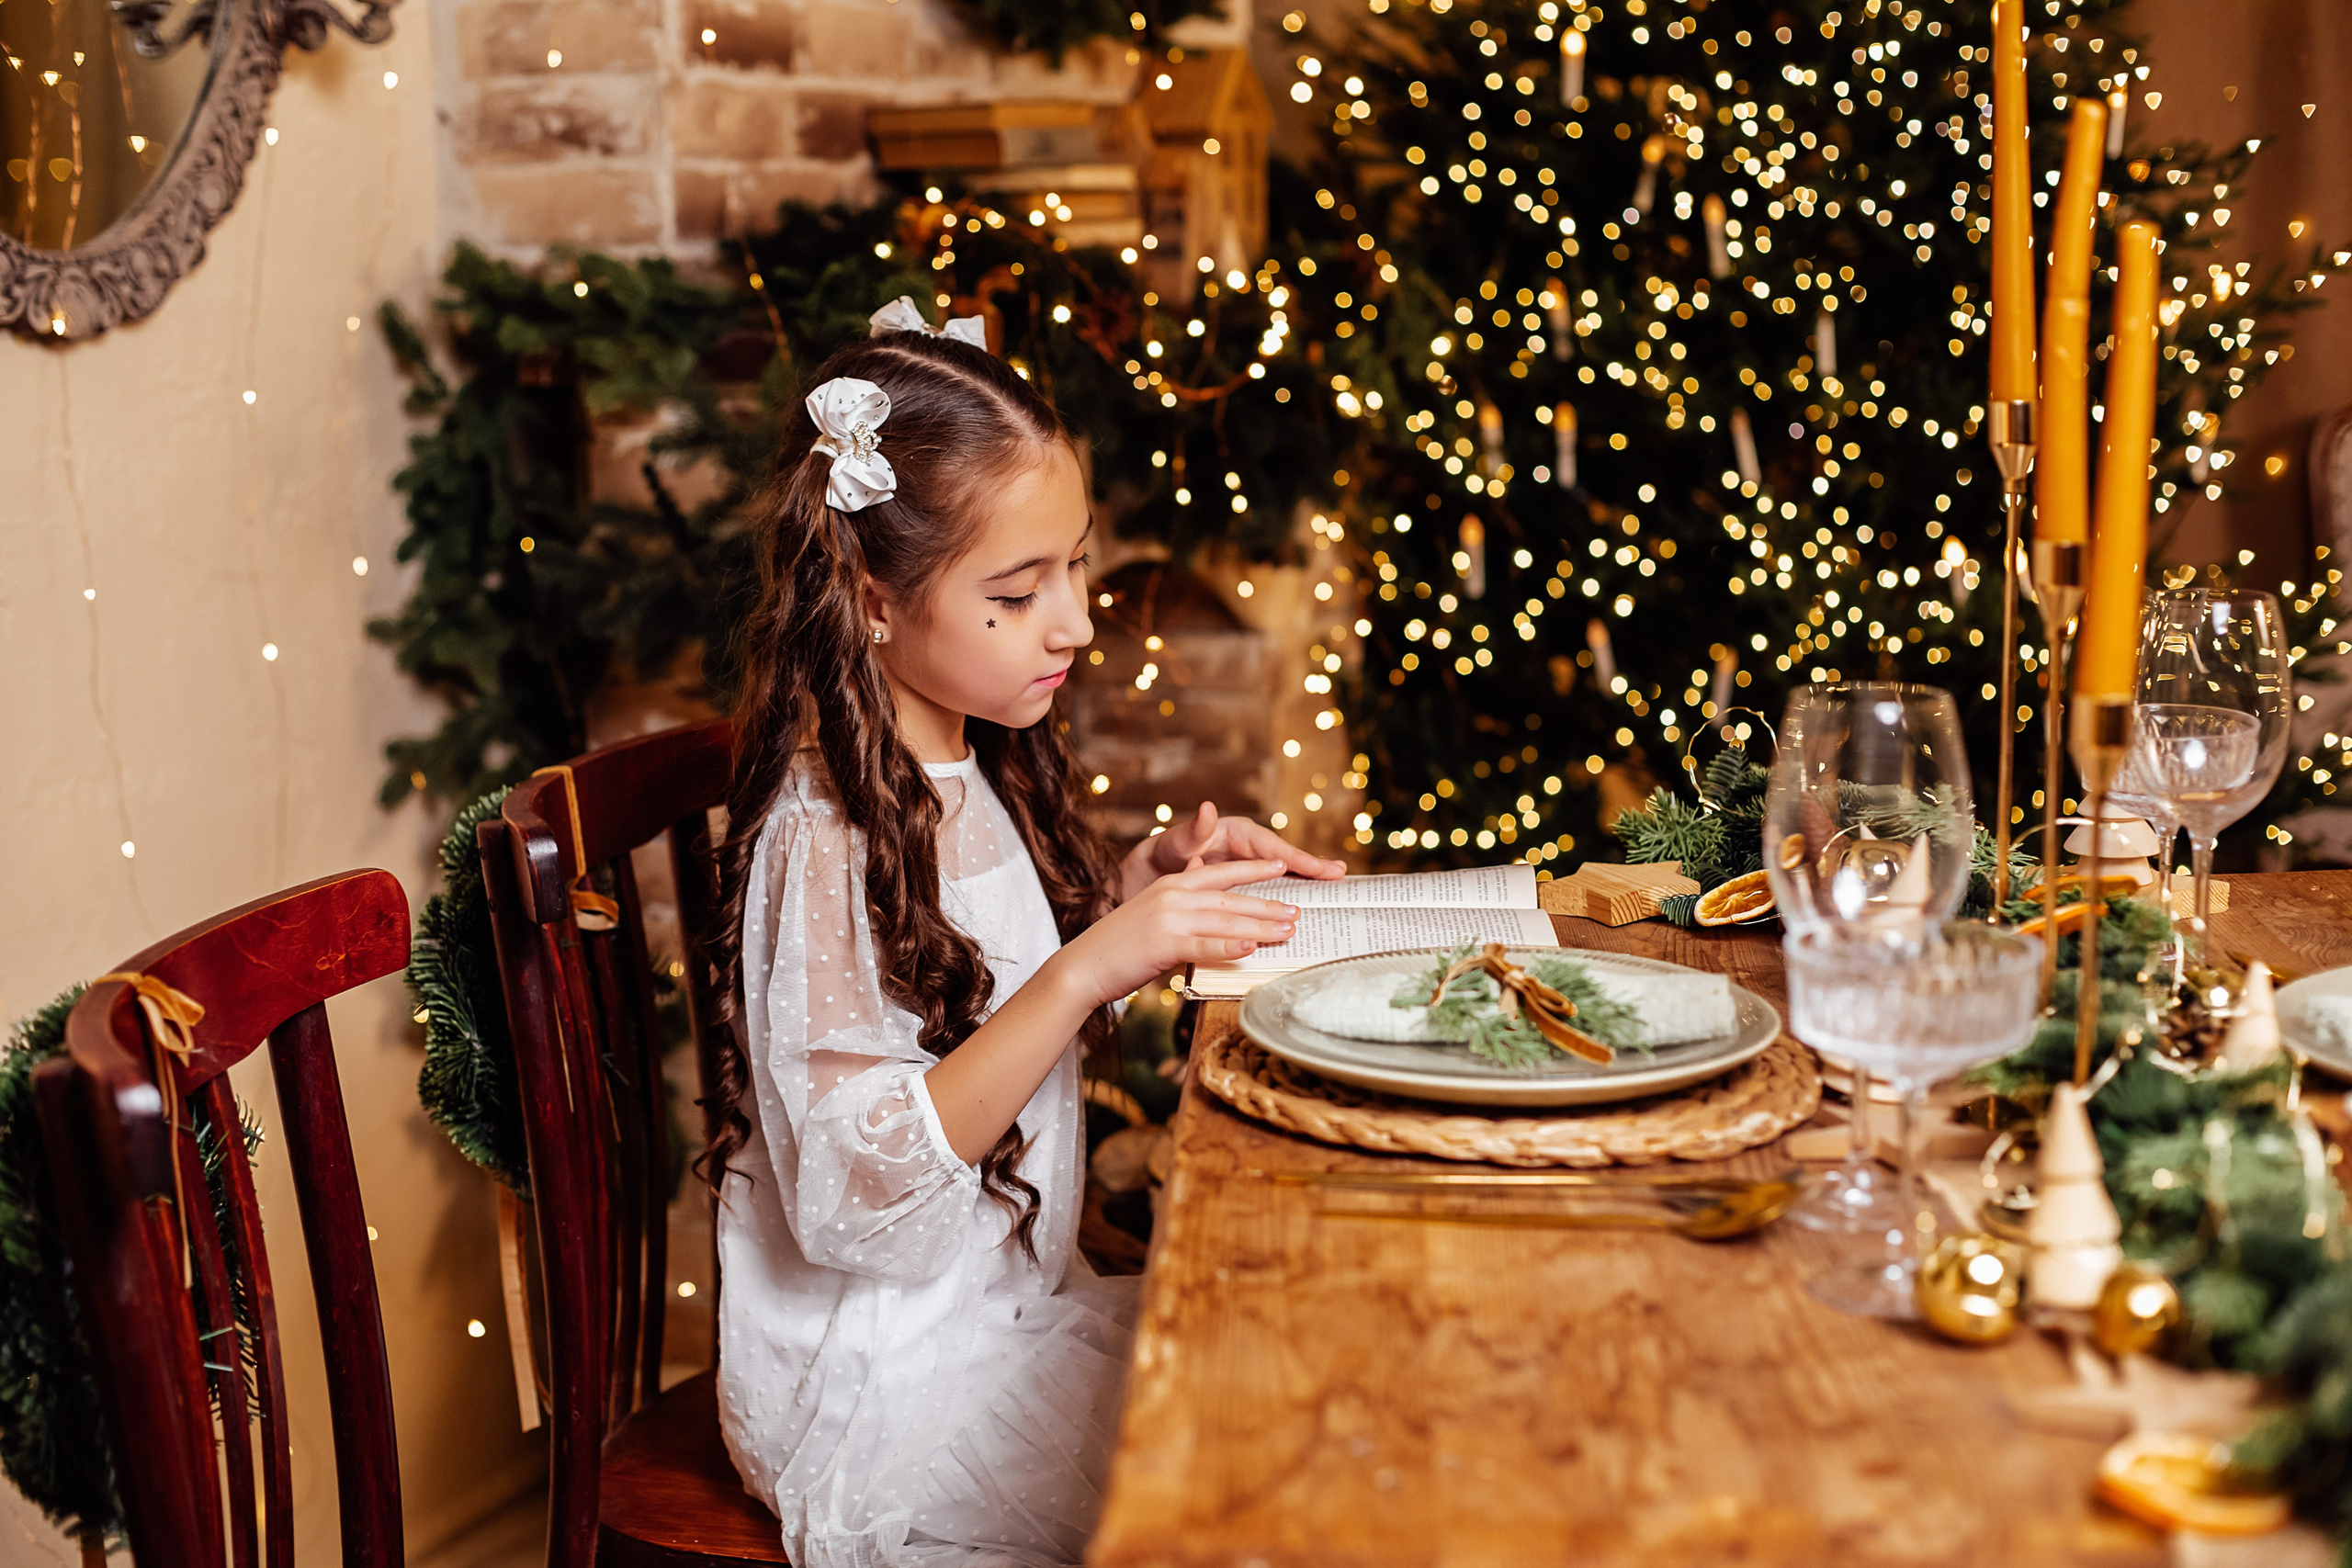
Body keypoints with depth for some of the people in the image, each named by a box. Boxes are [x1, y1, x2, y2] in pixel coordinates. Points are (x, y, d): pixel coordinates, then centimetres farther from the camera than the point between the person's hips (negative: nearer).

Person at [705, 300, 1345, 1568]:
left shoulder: (968, 775, 4)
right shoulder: (826, 838, -22)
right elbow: (861, 1187, -26)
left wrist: (1147, 881, 2)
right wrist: (1094, 965, -32)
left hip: (1009, 1308, 8)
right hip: (880, 1389, -8)